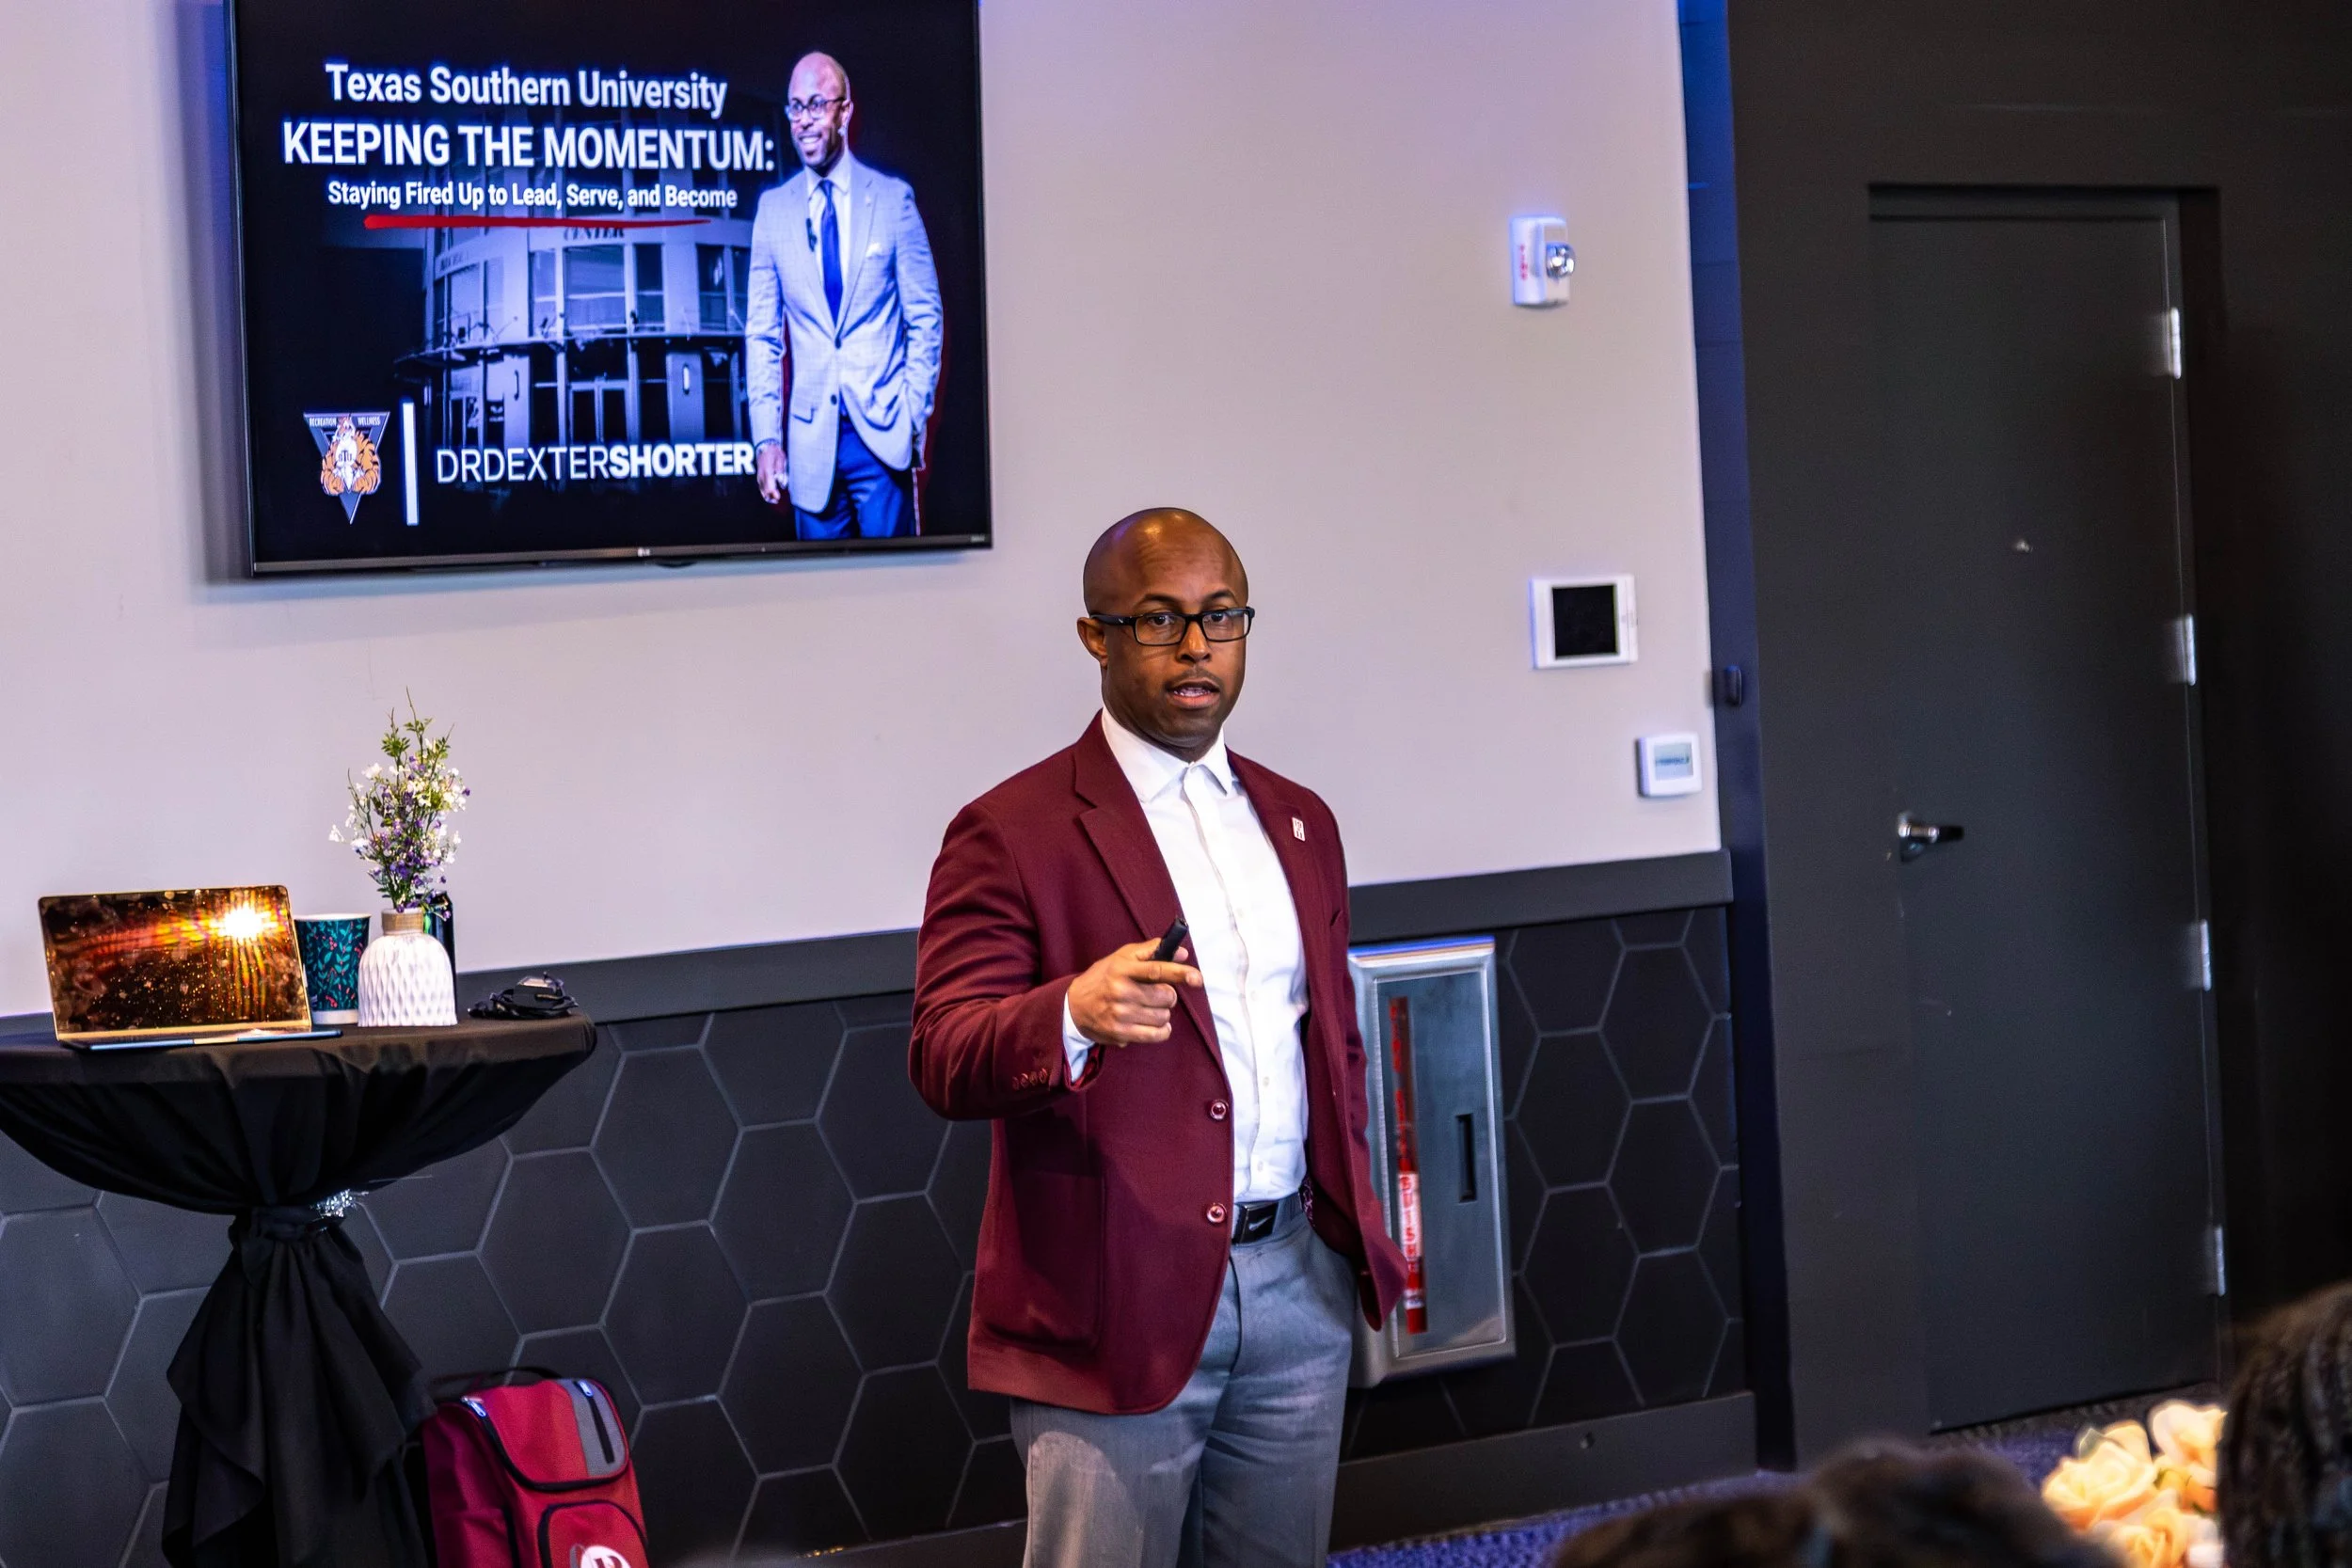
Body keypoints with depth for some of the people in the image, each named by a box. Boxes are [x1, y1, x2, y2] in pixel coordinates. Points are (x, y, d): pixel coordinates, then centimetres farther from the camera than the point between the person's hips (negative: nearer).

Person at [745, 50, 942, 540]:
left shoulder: (893, 198, 2)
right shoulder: (773, 209, 6)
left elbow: (925, 317, 4)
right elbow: (763, 335, 8)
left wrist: (914, 417, -4)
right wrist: (767, 437, 0)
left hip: (883, 431, -2)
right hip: (812, 440, 2)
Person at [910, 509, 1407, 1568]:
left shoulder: (1299, 822, 16)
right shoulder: (1013, 834, -5)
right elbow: (943, 1060, -14)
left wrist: (1352, 1219, 15)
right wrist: (1073, 1015, -33)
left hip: (1299, 1285, 6)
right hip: (1117, 1304, -6)